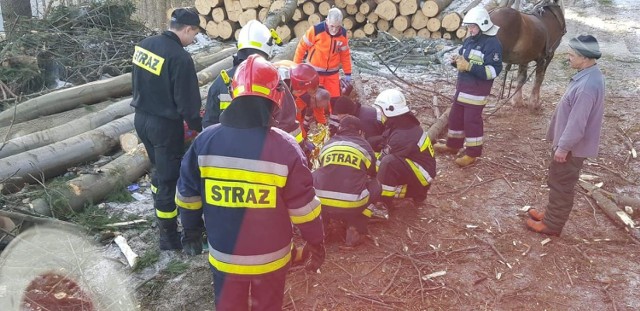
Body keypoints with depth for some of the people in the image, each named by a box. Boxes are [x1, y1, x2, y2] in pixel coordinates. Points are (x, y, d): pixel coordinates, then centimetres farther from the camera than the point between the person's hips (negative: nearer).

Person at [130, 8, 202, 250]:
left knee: (159, 169, 26)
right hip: (165, 125, -8)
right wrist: (200, 128, -5)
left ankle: (160, 210, 44)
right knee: (169, 178, 3)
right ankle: (169, 237, 14)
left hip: (141, 118, 8)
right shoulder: (180, 58, -22)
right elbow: (187, 103, -19)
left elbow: (138, 82, 14)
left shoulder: (144, 45, 3)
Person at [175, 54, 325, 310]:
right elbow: (303, 207, -14)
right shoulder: (285, 148, -21)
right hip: (270, 256, -1)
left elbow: (187, 195, -1)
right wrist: (316, 244, 3)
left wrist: (191, 230, 16)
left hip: (223, 254, 2)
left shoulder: (205, 141, -13)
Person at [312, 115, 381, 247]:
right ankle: (355, 229, 10)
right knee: (375, 186, 24)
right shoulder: (365, 146, 17)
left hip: (321, 203, 2)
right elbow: (372, 173, 34)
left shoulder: (328, 144, 21)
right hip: (353, 205, -2)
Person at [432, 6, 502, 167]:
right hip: (462, 86, 8)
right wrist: (456, 60, -5)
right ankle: (453, 145, 33)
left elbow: (494, 70, -21)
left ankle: (472, 154, 10)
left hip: (477, 90, -8)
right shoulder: (469, 41, 9)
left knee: (472, 121, -2)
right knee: (455, 117, 16)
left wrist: (469, 66, -26)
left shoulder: (492, 43, -15)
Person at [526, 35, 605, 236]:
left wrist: (563, 147, -19)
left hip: (572, 146, -10)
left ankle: (552, 225, 21)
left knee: (561, 185, 5)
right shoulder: (589, 75, 3)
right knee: (558, 183, 22)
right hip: (570, 143, 10)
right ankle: (551, 215, 39)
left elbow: (577, 123, -28)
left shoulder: (587, 86, -30)